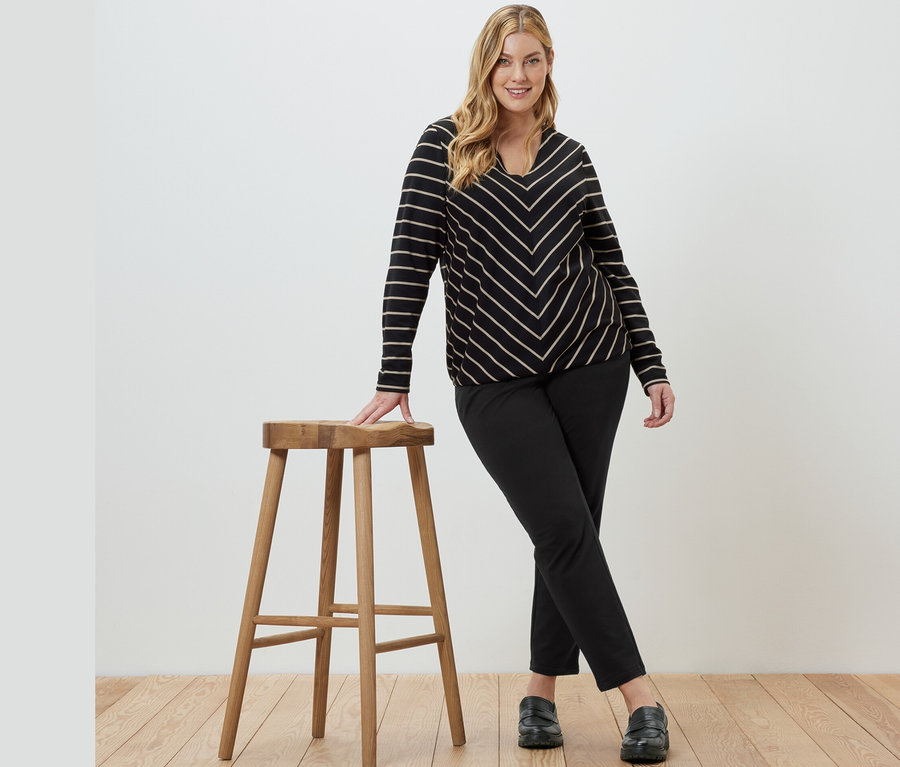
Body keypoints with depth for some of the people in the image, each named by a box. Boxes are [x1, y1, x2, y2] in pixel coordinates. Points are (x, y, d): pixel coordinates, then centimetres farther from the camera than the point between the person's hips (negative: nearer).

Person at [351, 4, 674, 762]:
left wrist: (653, 368, 7)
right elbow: (410, 261, -3)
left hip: (589, 365, 3)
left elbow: (612, 266, 12)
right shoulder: (444, 147, 1)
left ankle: (542, 692, 21)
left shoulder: (571, 157, 9)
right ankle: (641, 697, 2)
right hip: (494, 380, -3)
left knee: (568, 533, 6)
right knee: (565, 529, -8)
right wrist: (393, 377, -8)